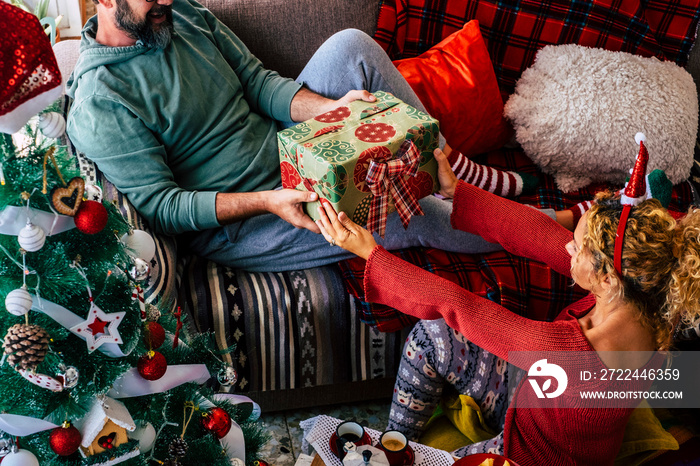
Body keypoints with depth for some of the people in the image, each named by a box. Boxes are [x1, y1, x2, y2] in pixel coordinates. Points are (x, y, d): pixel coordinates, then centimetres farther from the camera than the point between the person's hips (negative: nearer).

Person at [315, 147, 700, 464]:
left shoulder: (582, 353, -42)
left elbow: (455, 306, -35)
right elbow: (535, 234, -13)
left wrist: (369, 252, -27)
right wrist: (455, 190, -8)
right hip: (534, 407, 7)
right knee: (430, 336, 3)